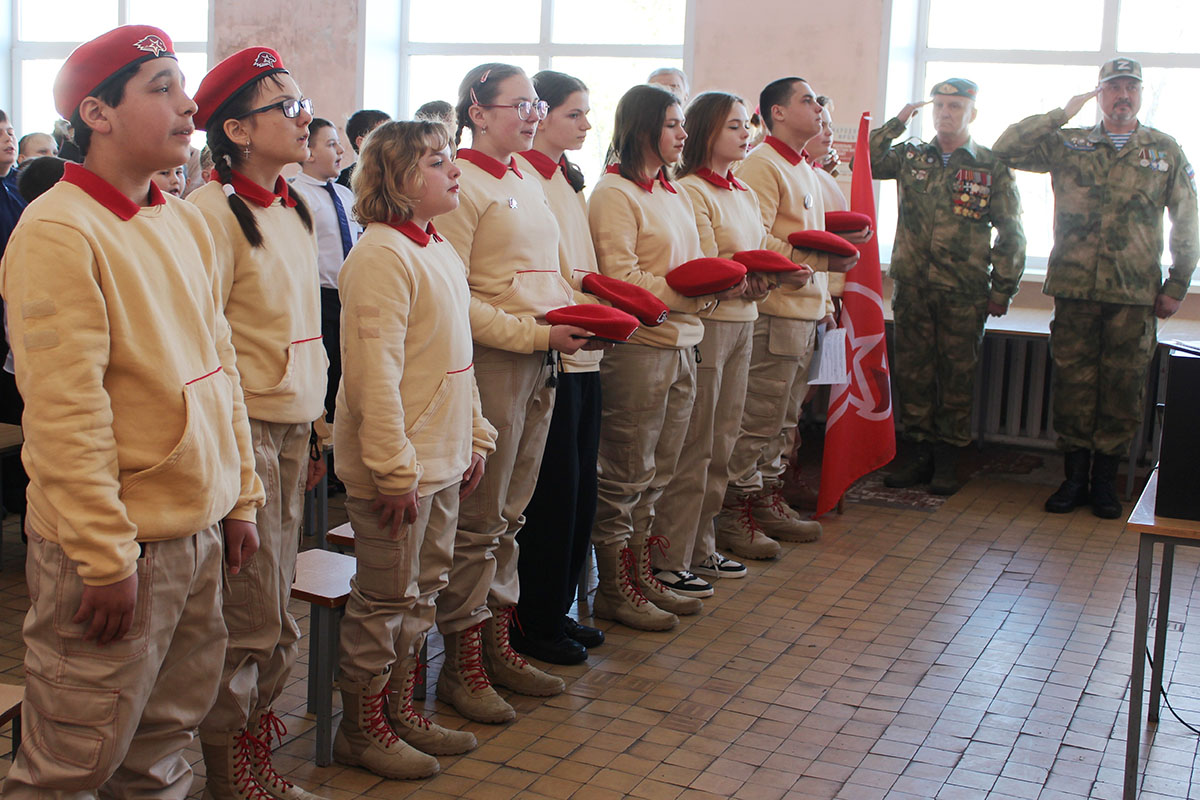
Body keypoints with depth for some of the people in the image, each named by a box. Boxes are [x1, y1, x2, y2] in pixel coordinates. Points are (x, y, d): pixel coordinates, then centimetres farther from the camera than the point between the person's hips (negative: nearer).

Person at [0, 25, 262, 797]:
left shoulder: (186, 223, 9)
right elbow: (65, 409, -18)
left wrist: (241, 496, 14)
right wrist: (106, 556, -18)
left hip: (197, 531, 8)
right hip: (117, 544, -7)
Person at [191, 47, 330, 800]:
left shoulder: (294, 210, 12)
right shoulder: (214, 213, -13)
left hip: (292, 427, 8)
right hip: (244, 431, -8)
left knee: (271, 615, 13)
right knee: (250, 622, -1)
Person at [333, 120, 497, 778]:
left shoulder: (438, 250, 12)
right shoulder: (382, 255, -18)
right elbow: (375, 373, -23)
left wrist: (475, 437, 17)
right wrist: (394, 470, -22)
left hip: (440, 457, 9)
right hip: (396, 462, -9)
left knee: (423, 589, 18)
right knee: (385, 599, 3)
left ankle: (401, 711, 32)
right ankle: (361, 729, 19)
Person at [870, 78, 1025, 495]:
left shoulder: (992, 167, 3)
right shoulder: (910, 156, 11)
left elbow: (1011, 234, 4)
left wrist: (1003, 289, 0)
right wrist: (897, 122, 2)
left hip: (964, 293, -2)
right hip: (911, 286, 2)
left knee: (957, 374, 3)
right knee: (912, 370, 6)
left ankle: (947, 460, 12)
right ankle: (918, 453, 16)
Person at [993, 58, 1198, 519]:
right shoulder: (1067, 144, 9)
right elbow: (1004, 150, 1)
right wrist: (1061, 115, -2)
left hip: (1135, 294, 0)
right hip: (1075, 287, 0)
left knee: (1123, 386, 2)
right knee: (1072, 382, 2)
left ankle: (1105, 481, 12)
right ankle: (1074, 477, 12)